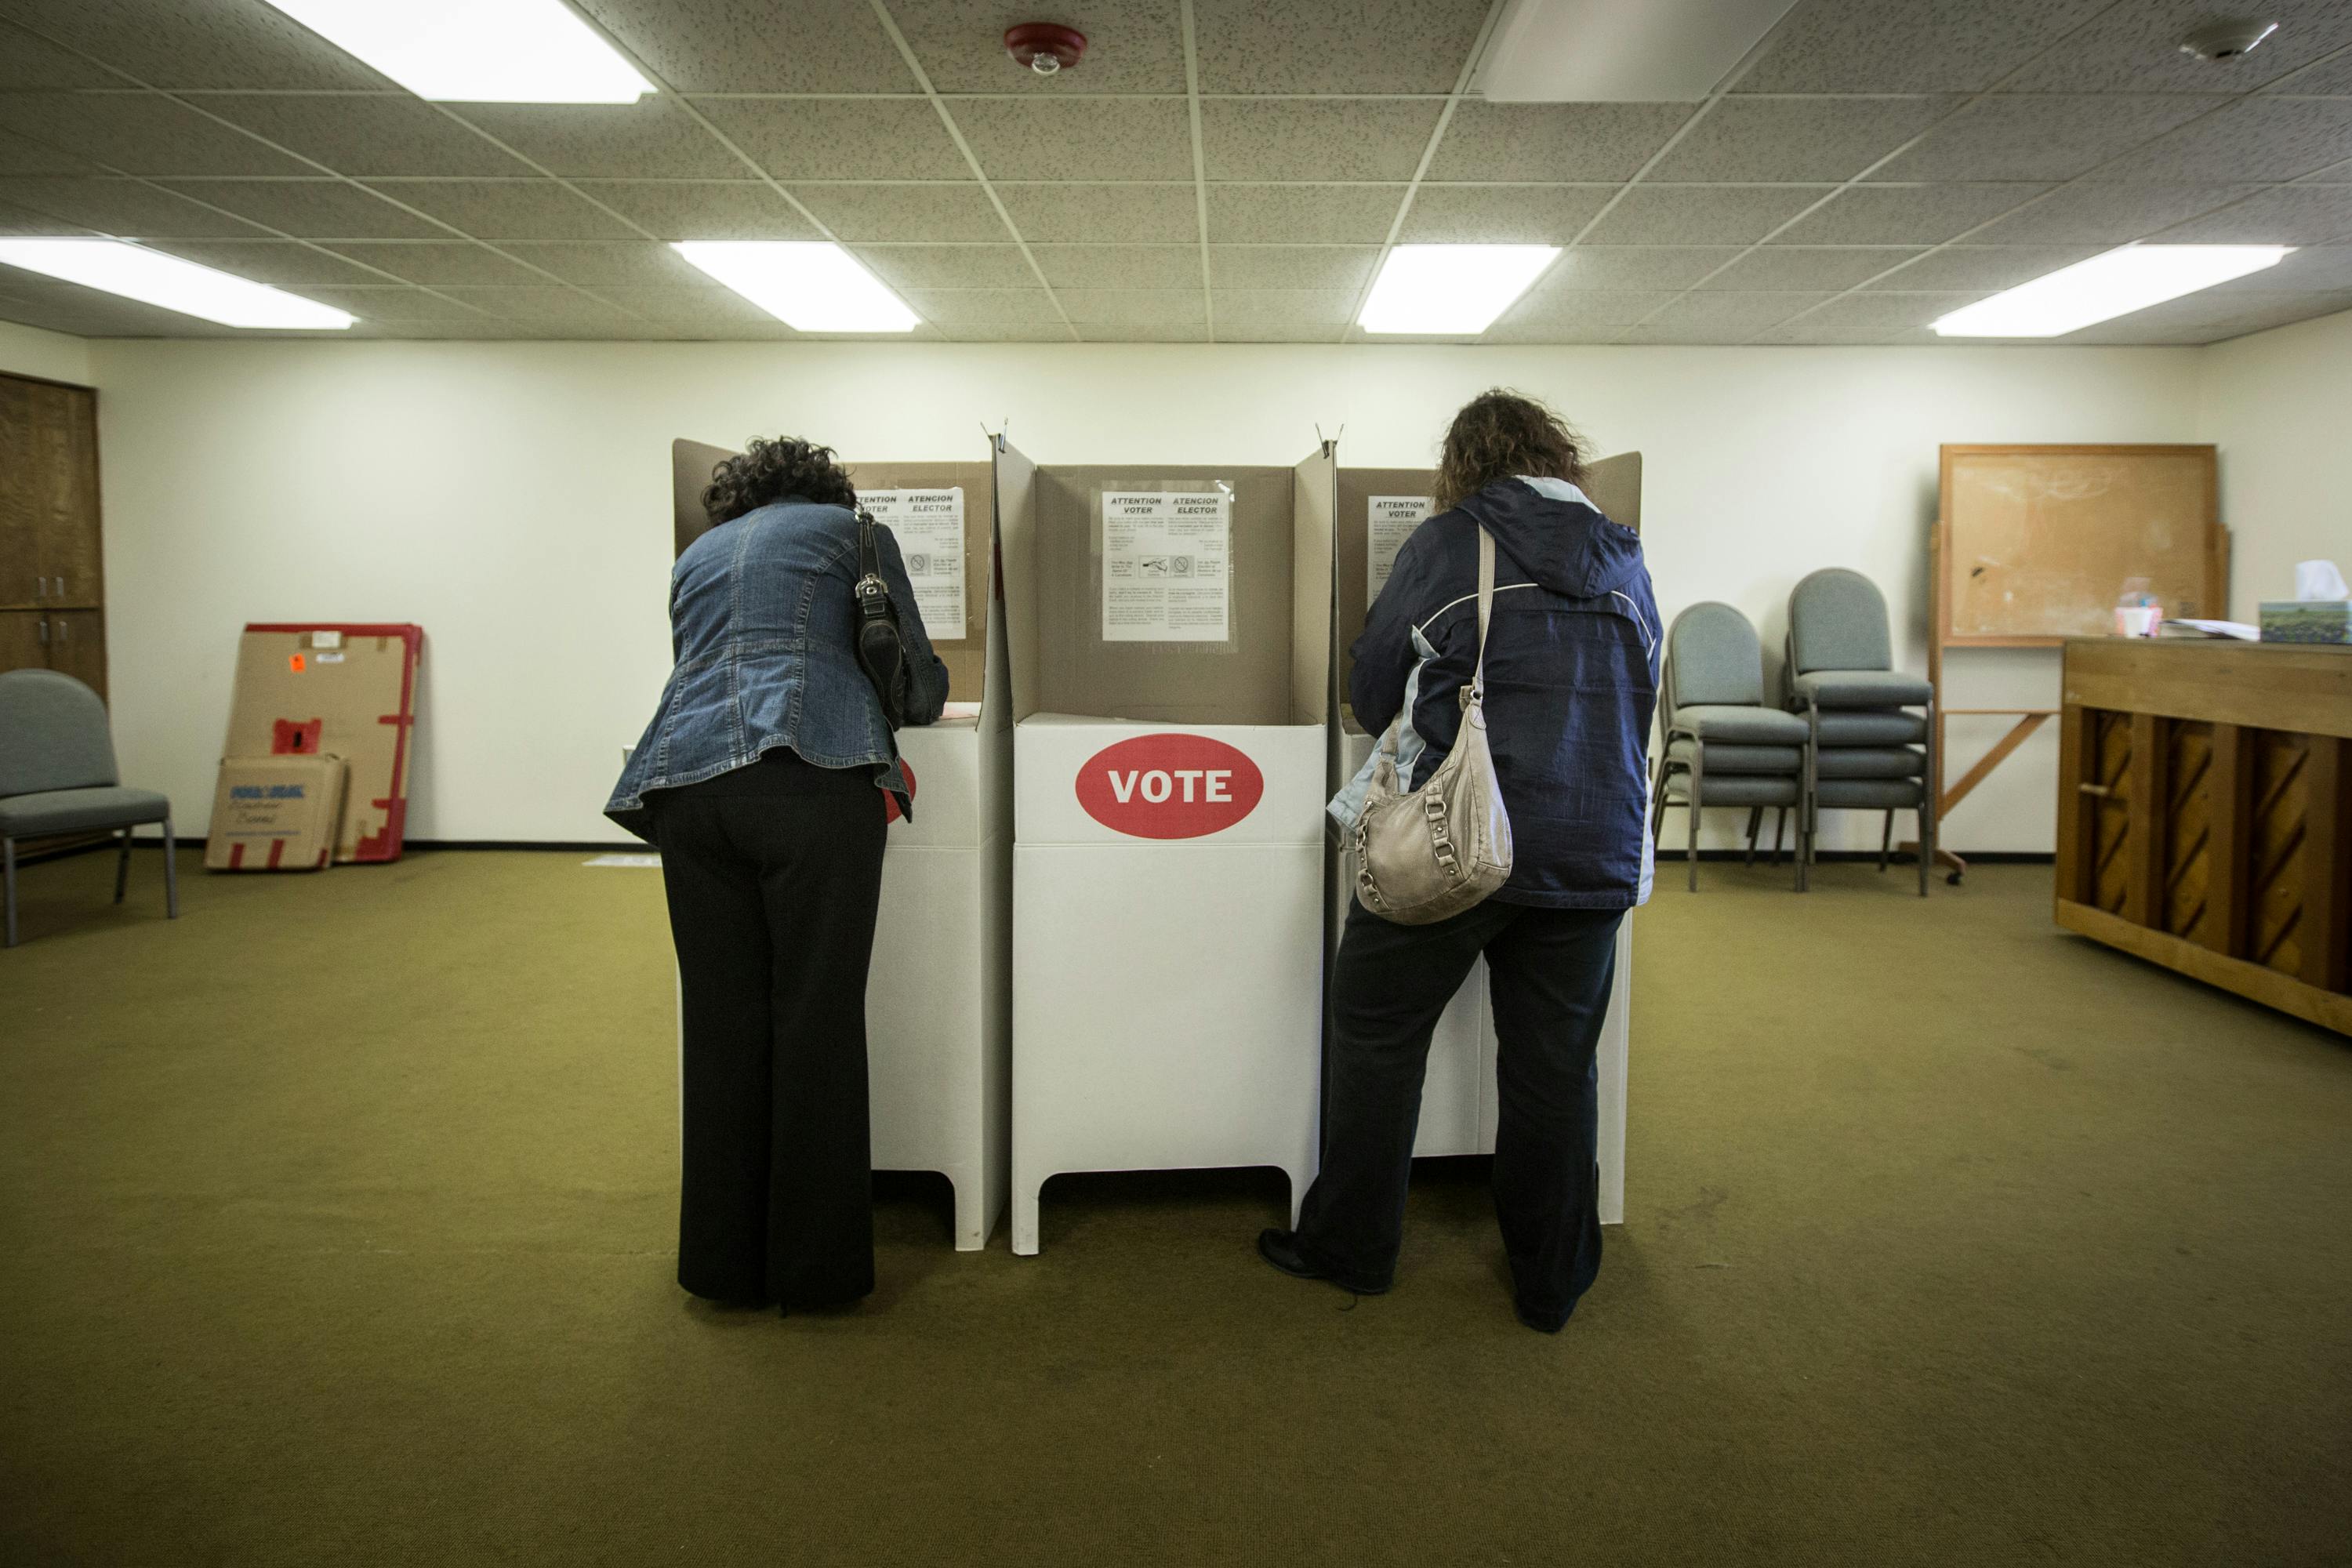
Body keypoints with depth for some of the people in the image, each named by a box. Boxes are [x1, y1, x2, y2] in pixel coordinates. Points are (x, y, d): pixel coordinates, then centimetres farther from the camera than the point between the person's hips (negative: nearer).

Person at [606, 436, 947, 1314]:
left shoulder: (696, 557, 31)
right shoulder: (852, 529, 19)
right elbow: (917, 685, 17)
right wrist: (921, 695, 41)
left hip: (688, 782, 4)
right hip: (813, 776, -4)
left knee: (720, 1021, 9)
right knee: (817, 1020, 1)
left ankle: (724, 1264, 18)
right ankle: (817, 1268, 9)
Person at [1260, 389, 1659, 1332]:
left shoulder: (1448, 544, -1)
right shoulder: (1625, 560, 12)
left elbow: (1371, 690, 5)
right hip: (1594, 851, 4)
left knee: (1378, 1037, 11)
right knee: (1555, 1064, 12)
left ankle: (1349, 1249, 22)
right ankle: (1551, 1282, 23)